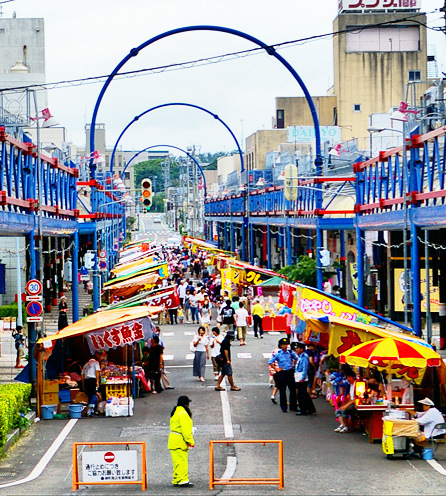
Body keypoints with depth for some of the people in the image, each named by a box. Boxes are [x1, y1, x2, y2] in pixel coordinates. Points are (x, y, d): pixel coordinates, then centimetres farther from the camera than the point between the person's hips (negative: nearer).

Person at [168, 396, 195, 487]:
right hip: (180, 441, -10)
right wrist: (190, 441, -17)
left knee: (177, 462, 13)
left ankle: (176, 480, 15)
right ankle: (182, 480, -14)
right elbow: (185, 429, -20)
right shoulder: (183, 414, -15)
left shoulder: (176, 412, 17)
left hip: (174, 441, 10)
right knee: (182, 461, -11)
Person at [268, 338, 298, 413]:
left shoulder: (290, 352, 2)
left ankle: (293, 407, 15)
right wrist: (277, 369, -5)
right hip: (282, 373, -3)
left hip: (290, 372, 3)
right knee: (282, 390, 3)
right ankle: (284, 407, 12)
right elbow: (270, 362, -4)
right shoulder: (277, 353, -7)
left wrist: (293, 366, 10)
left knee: (293, 390, 4)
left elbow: (296, 359, 21)